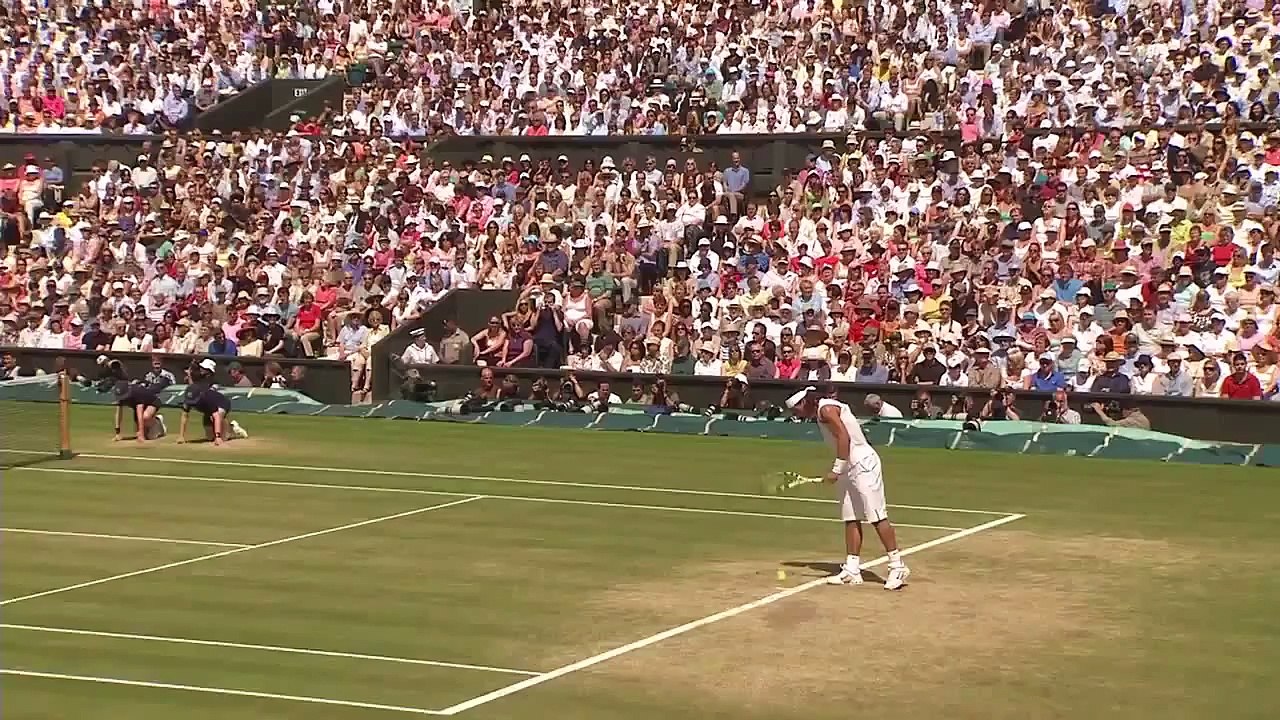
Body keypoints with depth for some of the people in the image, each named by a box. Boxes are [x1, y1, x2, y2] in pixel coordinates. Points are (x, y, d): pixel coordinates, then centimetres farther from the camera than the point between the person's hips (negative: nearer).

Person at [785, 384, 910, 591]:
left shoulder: (826, 409, -11)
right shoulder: (820, 414, 18)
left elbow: (844, 437, -20)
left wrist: (836, 470, -19)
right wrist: (837, 470, 3)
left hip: (862, 463, -10)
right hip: (848, 467, 10)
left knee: (877, 516, -10)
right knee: (851, 519, 8)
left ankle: (897, 566, -9)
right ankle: (852, 570, 9)